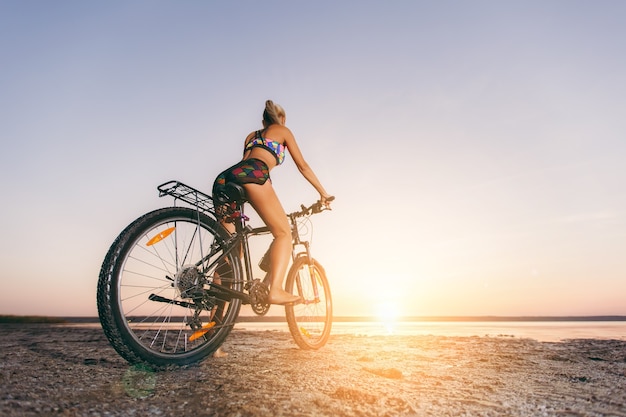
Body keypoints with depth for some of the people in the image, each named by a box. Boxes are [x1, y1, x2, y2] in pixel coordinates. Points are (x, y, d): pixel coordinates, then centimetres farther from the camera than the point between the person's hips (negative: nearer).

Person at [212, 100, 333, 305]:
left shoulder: (251, 135, 40)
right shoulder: (283, 130, 26)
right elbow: (302, 165, 23)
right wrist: (323, 193, 29)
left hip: (224, 178, 7)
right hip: (253, 174, -6)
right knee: (283, 233, -6)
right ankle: (275, 290, -24)